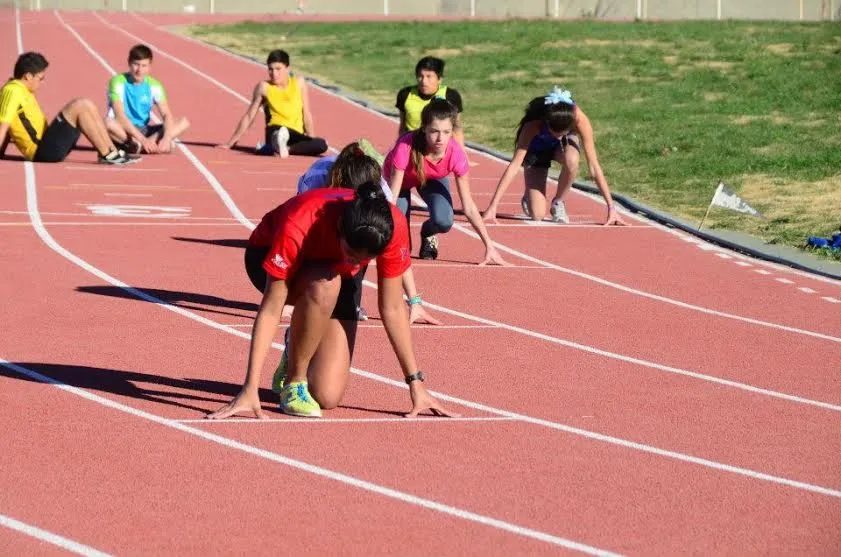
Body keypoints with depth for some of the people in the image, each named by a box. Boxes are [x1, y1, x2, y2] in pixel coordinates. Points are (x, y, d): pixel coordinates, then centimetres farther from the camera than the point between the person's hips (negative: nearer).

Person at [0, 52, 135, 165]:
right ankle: (107, 155, -14)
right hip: (42, 151, -10)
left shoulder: (23, 91, 18)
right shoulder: (12, 91, -13)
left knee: (87, 106, 6)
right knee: (79, 106, -18)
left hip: (47, 147, 10)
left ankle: (113, 151, 2)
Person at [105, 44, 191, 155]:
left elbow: (166, 115, -8)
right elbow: (120, 115, -23)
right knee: (108, 123, -39)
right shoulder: (118, 82, -12)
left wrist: (166, 138, -29)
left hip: (143, 130, 5)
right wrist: (143, 139, -33)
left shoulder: (153, 85, 1)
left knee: (184, 122, -11)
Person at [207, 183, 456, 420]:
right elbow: (270, 310, -37)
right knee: (324, 285, -40)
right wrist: (250, 389, -40)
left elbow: (392, 308, -18)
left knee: (328, 396, -13)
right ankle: (293, 382, -19)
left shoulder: (393, 227, -32)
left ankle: (298, 348, 21)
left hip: (338, 273, 3)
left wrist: (415, 382, -16)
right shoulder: (297, 226, -41)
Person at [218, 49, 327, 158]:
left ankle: (287, 148, -37)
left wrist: (312, 138, 10)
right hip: (275, 130, -3)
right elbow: (249, 116, 10)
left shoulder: (299, 83, 11)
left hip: (297, 135, 3)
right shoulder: (264, 87, 4)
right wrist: (230, 143, 13)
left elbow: (306, 114, 16)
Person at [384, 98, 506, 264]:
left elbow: (469, 208, -25)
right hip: (400, 177, -1)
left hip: (433, 179, 1)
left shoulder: (456, 155, -34)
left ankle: (428, 233, 11)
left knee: (444, 222, -27)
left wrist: (489, 246, -28)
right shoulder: (406, 148, -43)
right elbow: (392, 197, -37)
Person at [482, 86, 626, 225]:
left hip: (565, 143, 1)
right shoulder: (534, 124, -39)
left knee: (571, 161, -38)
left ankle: (558, 202, -10)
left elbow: (594, 166, -32)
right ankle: (528, 198, 22)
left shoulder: (579, 119, -37)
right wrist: (492, 207, -44)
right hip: (537, 148, -1)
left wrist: (611, 207, -34)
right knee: (537, 215, -15)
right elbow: (514, 165, -39)